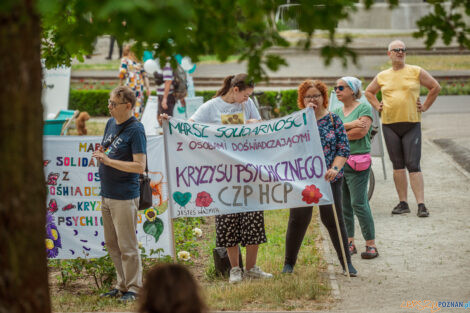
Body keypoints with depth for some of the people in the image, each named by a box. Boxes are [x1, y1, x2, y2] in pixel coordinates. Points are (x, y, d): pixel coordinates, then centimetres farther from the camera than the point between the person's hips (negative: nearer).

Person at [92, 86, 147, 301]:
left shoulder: (135, 130, -14)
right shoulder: (111, 123, 11)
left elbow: (139, 166, -20)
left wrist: (108, 161, -22)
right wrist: (100, 153, 6)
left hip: (124, 197, -9)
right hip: (106, 194, 9)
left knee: (127, 246, -1)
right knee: (111, 244, 15)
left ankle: (134, 289, 8)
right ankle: (122, 285, 25)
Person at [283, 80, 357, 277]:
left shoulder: (334, 120, 5)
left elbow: (344, 149, 1)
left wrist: (334, 168, -15)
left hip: (329, 179, 0)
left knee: (333, 219, -1)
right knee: (298, 219, 0)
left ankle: (346, 262, 8)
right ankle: (289, 263, 12)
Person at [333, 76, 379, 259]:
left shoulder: (364, 108, -2)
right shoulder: (337, 111, 16)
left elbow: (362, 131, -15)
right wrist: (350, 125, -14)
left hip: (357, 161, -6)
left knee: (358, 203, -10)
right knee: (343, 204, 7)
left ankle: (371, 244, -5)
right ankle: (349, 243, 15)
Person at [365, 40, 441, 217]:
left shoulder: (416, 72, 3)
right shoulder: (382, 76, 10)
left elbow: (435, 87, 10)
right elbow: (369, 92, 26)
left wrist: (425, 106, 5)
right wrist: (377, 106, 12)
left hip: (412, 123, -3)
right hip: (389, 124, 3)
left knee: (413, 165, -8)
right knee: (397, 165, 6)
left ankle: (421, 204, -9)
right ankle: (403, 203, 11)